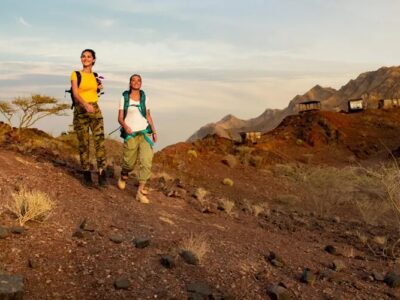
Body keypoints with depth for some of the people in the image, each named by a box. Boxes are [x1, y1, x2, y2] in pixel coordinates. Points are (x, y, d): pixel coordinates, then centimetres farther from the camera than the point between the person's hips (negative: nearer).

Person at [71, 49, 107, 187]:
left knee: (100, 140, -11)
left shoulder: (95, 76, 12)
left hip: (95, 110, 3)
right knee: (83, 144, 2)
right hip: (80, 111, -3)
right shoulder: (76, 75, -2)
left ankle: (101, 172, -13)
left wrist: (99, 88, 7)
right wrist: (85, 105, -33)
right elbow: (75, 94, -16)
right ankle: (86, 173, 12)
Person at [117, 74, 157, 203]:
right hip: (130, 134, -1)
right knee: (129, 162, 8)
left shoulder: (144, 98, 5)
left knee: (146, 161, -13)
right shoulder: (124, 98, -2)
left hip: (145, 132, 2)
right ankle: (123, 176, 44)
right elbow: (120, 118, -4)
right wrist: (125, 127, -25)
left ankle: (140, 192, -9)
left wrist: (154, 132, 9)